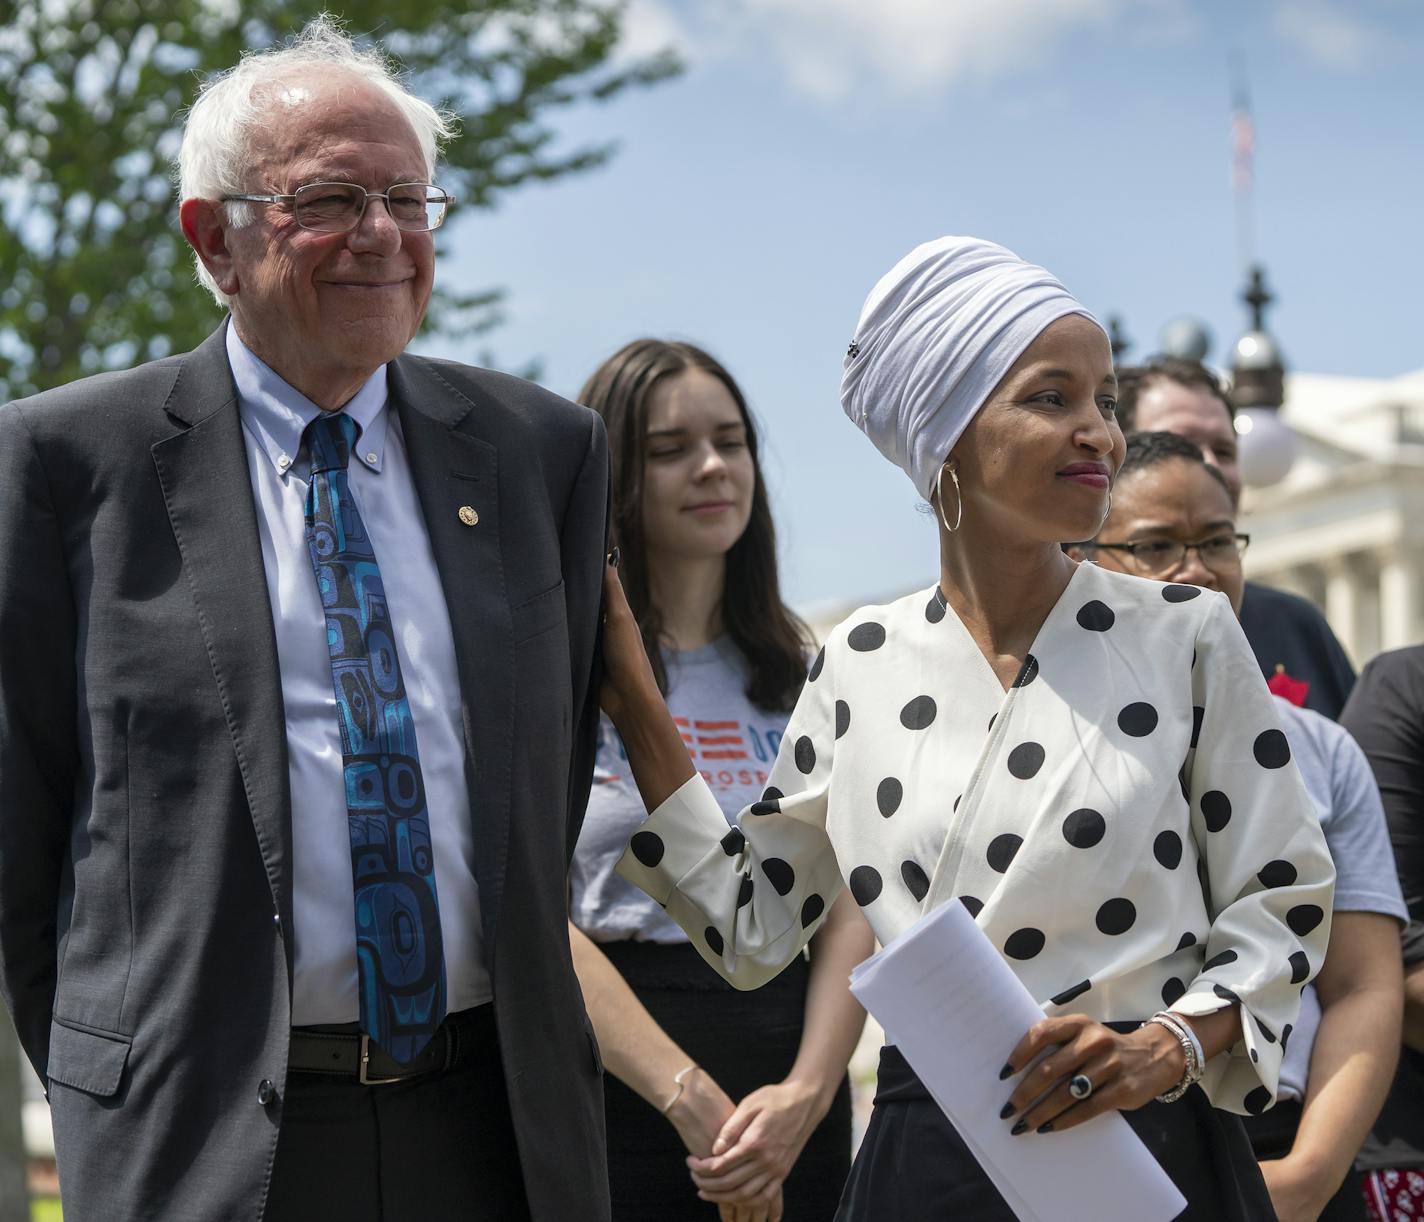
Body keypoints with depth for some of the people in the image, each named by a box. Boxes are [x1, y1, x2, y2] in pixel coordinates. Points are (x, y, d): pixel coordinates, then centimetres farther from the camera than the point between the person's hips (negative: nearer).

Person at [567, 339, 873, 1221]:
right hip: (612, 1096, -3)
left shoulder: (806, 676, 10)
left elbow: (851, 906, 1)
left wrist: (808, 1090, -14)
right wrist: (690, 1098, -18)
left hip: (792, 1114, 3)